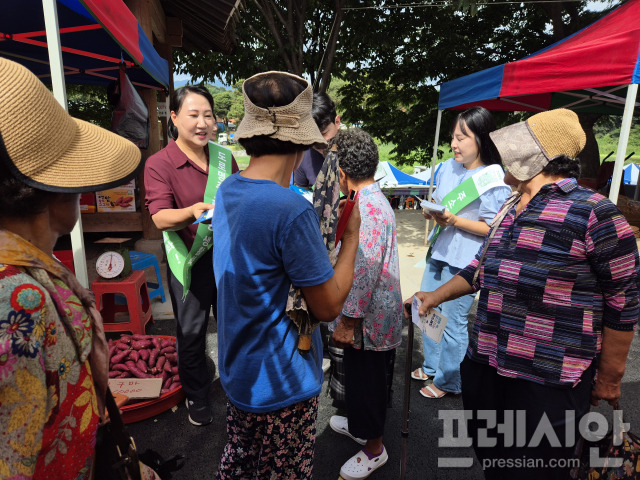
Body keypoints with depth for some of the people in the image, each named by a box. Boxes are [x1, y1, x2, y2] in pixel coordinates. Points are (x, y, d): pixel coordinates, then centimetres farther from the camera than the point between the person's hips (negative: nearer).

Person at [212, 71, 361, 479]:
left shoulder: (227, 190, -3)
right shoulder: (292, 211, -30)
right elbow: (328, 306, -20)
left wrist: (324, 228, 2)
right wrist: (352, 237, -10)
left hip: (237, 372, 8)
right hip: (282, 386, -7)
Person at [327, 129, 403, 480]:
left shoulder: (366, 210, -26)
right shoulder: (375, 199, 7)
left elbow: (364, 272, -29)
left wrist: (348, 321, -22)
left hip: (368, 319, -10)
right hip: (374, 315, 10)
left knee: (366, 381, 9)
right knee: (360, 377, 26)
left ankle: (374, 449, 31)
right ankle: (360, 424, 48)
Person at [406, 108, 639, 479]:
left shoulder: (593, 212, -14)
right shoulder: (510, 208, 9)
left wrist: (610, 377, -5)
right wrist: (438, 295, 12)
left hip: (548, 382, -7)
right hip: (484, 365, 7)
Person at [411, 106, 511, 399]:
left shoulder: (495, 179, -14)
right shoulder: (448, 167, 6)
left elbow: (492, 229, -15)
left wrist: (454, 221, -24)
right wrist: (430, 212, -6)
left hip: (464, 260, -8)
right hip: (439, 251, 8)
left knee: (453, 321, 4)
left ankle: (448, 381, 26)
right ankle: (431, 366, 40)